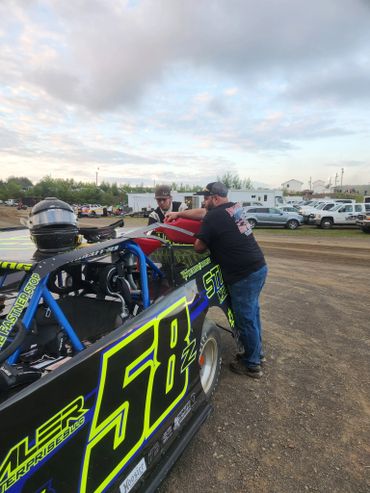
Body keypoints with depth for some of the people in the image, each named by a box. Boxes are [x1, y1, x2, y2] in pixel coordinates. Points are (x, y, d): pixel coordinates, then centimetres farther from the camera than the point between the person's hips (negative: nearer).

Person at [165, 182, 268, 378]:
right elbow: (201, 213, 23)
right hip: (258, 267, 9)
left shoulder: (214, 217, -16)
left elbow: (198, 247, -6)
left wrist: (212, 243, 15)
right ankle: (256, 352, 40)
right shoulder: (234, 207, 12)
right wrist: (178, 213, 28)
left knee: (245, 319, 6)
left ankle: (252, 365, 23)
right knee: (251, 313, 22)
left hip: (244, 275, -9)